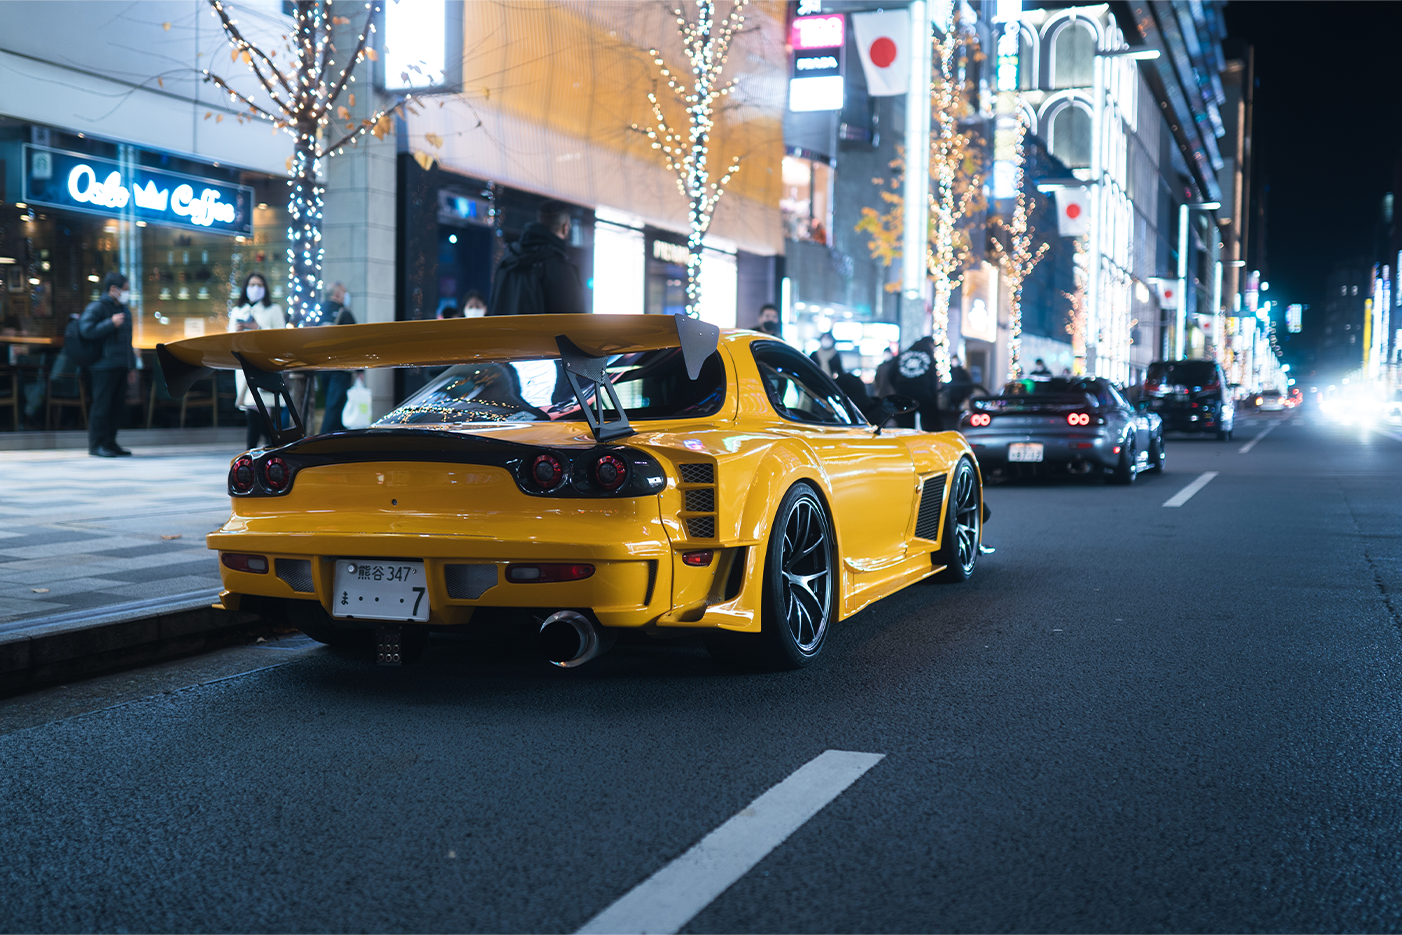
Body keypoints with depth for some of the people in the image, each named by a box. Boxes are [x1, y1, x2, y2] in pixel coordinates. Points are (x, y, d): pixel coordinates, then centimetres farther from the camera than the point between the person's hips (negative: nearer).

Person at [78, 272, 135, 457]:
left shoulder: (124, 310, 21)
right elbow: (86, 330, -18)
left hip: (121, 366, 8)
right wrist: (111, 323, -20)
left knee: (116, 405, 9)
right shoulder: (96, 308, -5)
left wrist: (131, 364, 24)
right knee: (102, 405, -8)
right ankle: (96, 445, -6)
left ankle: (110, 442, 15)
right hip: (104, 367, -8)